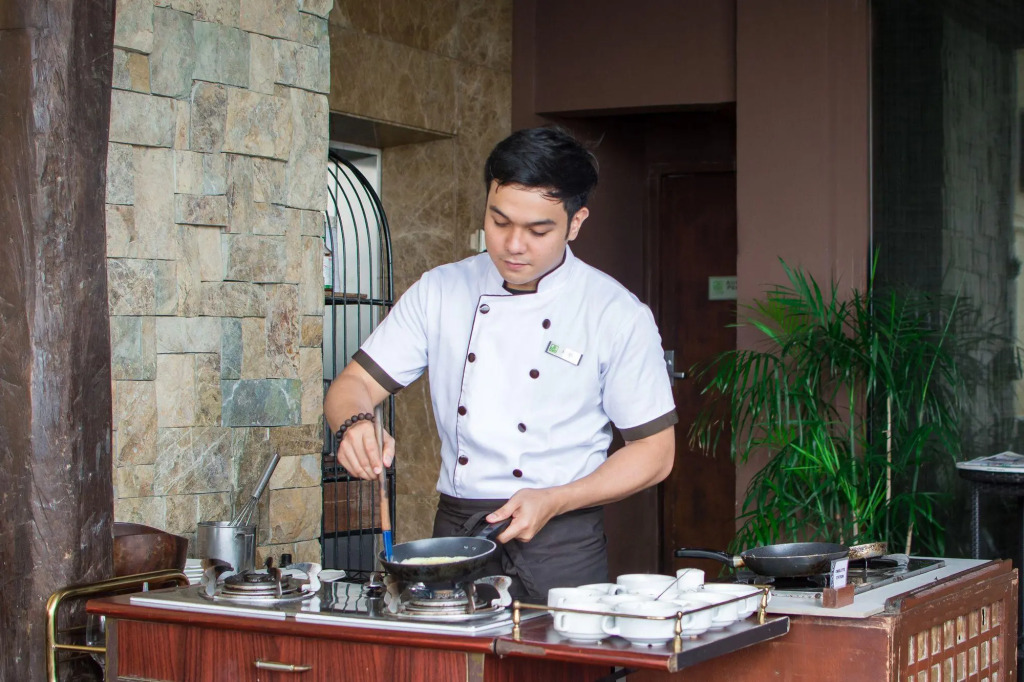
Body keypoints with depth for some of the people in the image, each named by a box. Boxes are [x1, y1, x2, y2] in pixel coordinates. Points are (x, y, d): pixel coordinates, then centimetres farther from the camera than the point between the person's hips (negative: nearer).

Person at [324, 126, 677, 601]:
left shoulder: (617, 314, -5)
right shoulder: (439, 292, 4)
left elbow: (654, 451, -3)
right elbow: (353, 385, 5)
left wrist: (553, 501, -15)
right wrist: (355, 423, -19)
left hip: (560, 549, -2)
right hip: (453, 535, 3)